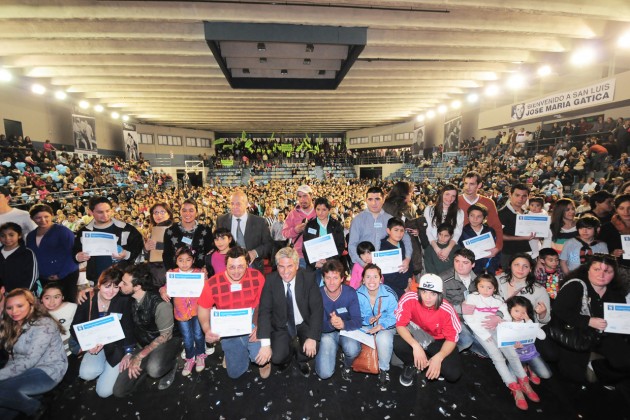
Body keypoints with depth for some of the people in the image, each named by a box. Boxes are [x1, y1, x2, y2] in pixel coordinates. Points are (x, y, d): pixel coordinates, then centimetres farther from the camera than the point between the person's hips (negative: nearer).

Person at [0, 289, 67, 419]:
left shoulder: (43, 324, -16)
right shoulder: (12, 326, 9)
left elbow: (30, 360, -20)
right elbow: (13, 357, 4)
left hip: (47, 371, -6)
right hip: (23, 371, 6)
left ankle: (33, 407, -3)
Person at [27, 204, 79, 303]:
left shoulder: (62, 231, -9)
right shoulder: (30, 236, 10)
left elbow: (73, 253, -14)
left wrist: (61, 274, -15)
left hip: (67, 276, -6)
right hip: (43, 279, 6)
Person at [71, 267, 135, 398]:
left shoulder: (124, 301, -16)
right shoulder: (87, 300, -10)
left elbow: (128, 328, -13)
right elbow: (74, 328, -1)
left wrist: (128, 353, -19)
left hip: (118, 347, -3)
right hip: (96, 345, 3)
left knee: (104, 391, -8)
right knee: (86, 373, -24)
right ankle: (105, 369, 11)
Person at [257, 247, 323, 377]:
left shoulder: (309, 278, -18)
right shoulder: (270, 281, -15)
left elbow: (317, 309, -16)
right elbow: (264, 311, -16)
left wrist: (312, 337, -26)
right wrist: (265, 344, -24)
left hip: (304, 324, 0)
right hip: (281, 326, 1)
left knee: (312, 348, -25)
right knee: (276, 358, -19)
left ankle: (301, 360, 12)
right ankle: (289, 352, 18)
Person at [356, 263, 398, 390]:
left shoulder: (389, 294, -19)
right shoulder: (358, 294, -12)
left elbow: (393, 317, -14)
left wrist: (381, 326, -31)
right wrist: (367, 320, -27)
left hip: (386, 326, -2)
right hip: (365, 326, 3)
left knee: (383, 339, -35)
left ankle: (384, 370, -6)